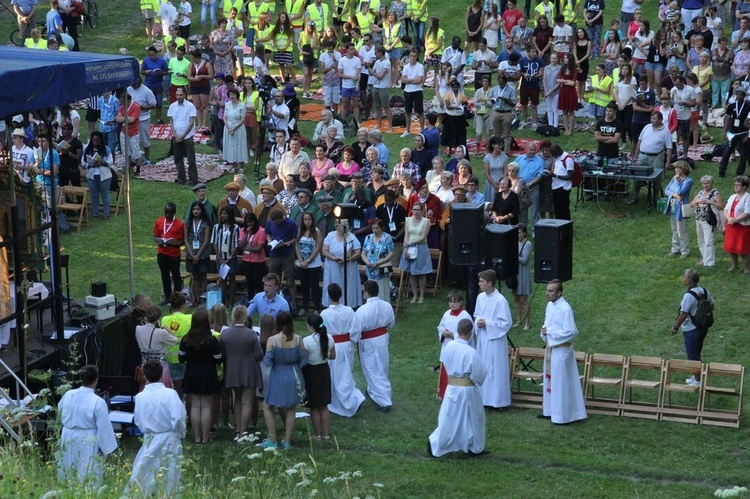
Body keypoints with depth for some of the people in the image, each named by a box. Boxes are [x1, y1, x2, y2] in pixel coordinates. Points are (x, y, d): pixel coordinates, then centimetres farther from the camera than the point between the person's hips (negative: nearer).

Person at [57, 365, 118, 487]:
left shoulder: (68, 395, -5)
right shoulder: (98, 402, -21)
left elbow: (60, 415, 14)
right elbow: (104, 427, -15)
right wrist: (106, 447, -4)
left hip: (69, 440, 5)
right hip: (88, 444, -5)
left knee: (69, 478, 17)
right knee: (89, 480, 3)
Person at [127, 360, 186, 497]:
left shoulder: (140, 397, -4)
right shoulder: (170, 394, -13)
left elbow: (138, 421, 4)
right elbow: (178, 418, -16)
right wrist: (181, 433, 2)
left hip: (149, 441, 2)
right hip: (169, 439, -2)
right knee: (169, 480, 6)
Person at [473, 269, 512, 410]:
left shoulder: (500, 301, -18)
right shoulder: (480, 297, 3)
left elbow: (506, 323, -16)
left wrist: (487, 323, -19)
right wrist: (478, 321, -5)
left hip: (495, 340, -7)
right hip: (482, 338, 7)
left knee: (496, 369, 1)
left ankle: (497, 400, 10)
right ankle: (484, 397, 24)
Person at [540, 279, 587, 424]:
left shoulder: (565, 309, -20)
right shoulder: (550, 305, 6)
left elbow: (571, 332, -24)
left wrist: (550, 331, -18)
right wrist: (545, 332, -3)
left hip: (561, 350, -9)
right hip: (550, 348, 9)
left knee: (561, 382, -1)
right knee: (550, 379, 17)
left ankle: (563, 415, 6)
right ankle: (550, 410, 28)